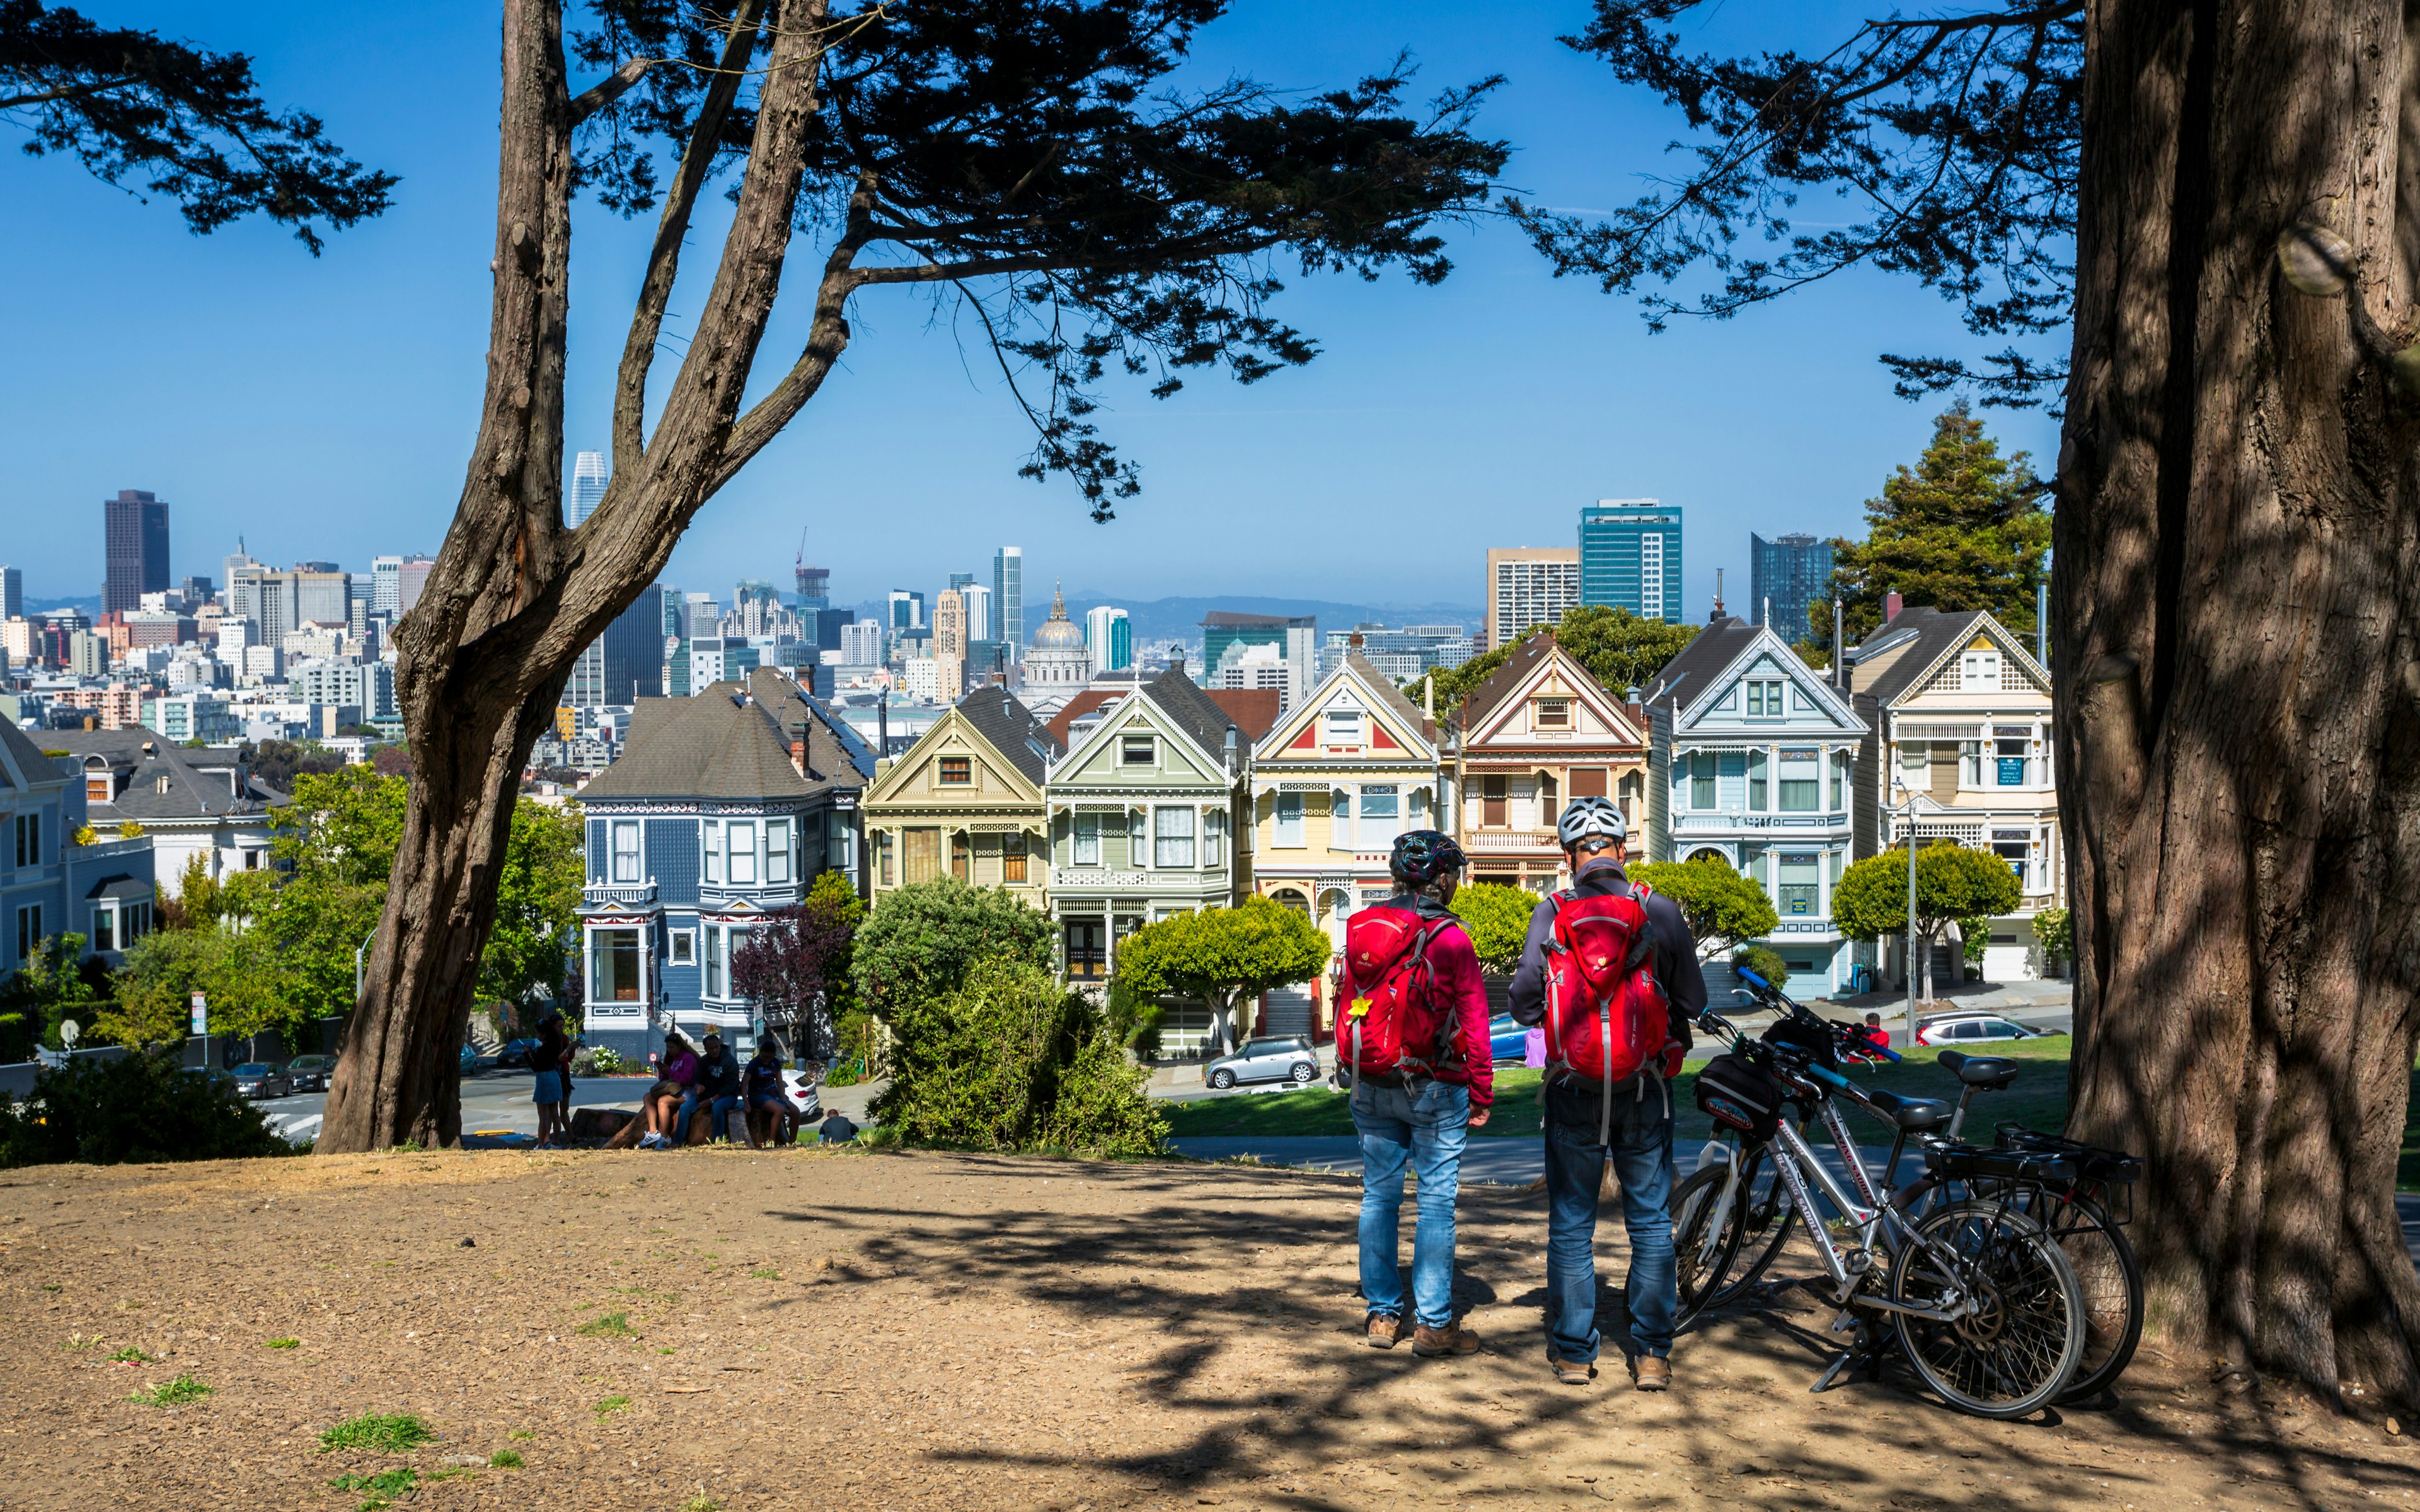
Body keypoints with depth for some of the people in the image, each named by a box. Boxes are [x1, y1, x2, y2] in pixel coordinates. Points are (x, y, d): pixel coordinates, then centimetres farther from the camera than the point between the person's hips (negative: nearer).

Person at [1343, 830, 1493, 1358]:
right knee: (1436, 1201, 0)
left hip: (1372, 1087, 5)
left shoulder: (1362, 928, 4)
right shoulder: (1451, 938, -10)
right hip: (1435, 1087, -5)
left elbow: (1348, 1007, 11)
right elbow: (1474, 1019, -8)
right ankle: (1433, 1323, 2)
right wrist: (1481, 1094, 0)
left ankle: (1381, 1316, 14)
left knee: (1379, 1197, 10)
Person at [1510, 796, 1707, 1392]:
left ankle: (1573, 1351, 14)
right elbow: (1693, 1001, 1)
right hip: (1644, 1085, 1)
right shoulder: (1661, 910, -3)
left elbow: (1524, 1001, -8)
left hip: (1573, 1086, -1)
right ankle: (1651, 1353, 12)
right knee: (1651, 1221, 10)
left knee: (1571, 1224, 10)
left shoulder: (1552, 912, -7)